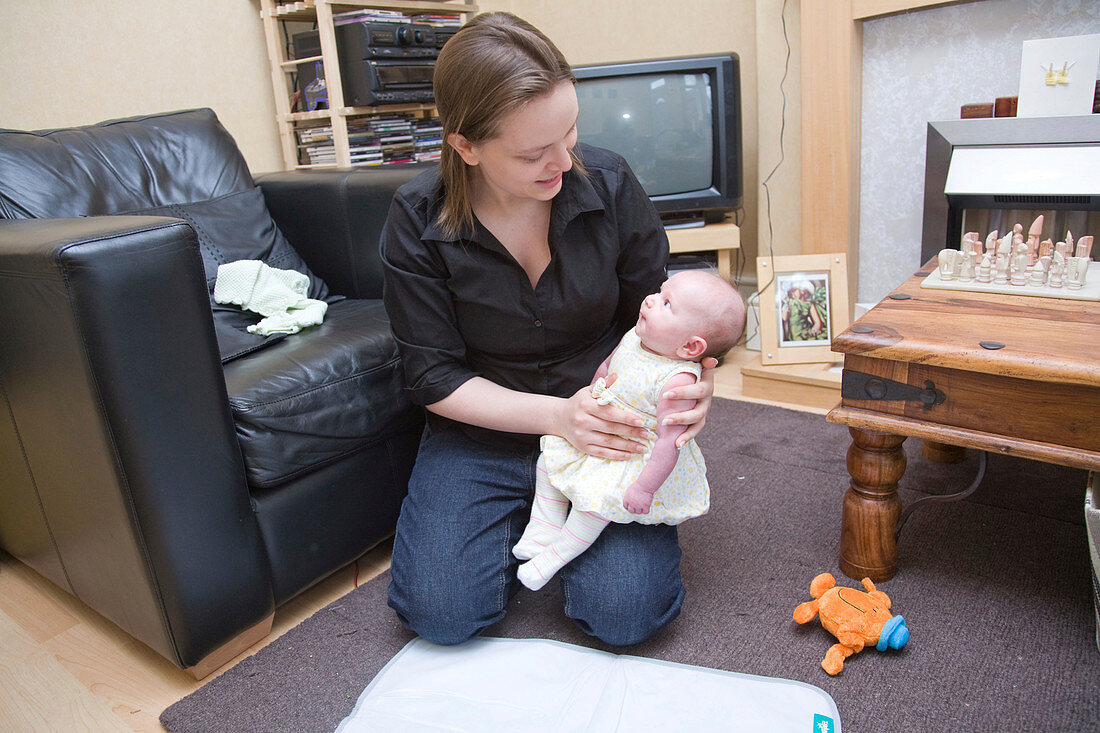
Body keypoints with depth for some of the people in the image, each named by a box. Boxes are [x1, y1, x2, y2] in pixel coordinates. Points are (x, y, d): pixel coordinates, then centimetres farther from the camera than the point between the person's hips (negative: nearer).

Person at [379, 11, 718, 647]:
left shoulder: (610, 183, -11)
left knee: (625, 612, -15)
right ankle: (522, 520, 16)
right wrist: (556, 415, -23)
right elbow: (434, 377, -11)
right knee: (441, 612, -14)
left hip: (606, 422, 1)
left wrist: (690, 377, -21)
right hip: (483, 431, 0)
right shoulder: (417, 222, -14)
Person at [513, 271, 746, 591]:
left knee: (597, 493, -24)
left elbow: (670, 440, -30)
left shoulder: (678, 379, -32)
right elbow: (607, 366, 13)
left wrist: (645, 487, -28)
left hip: (640, 456, -8)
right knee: (552, 452, 5)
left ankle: (559, 553, 0)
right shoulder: (634, 338, -9)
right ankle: (546, 525, 17)